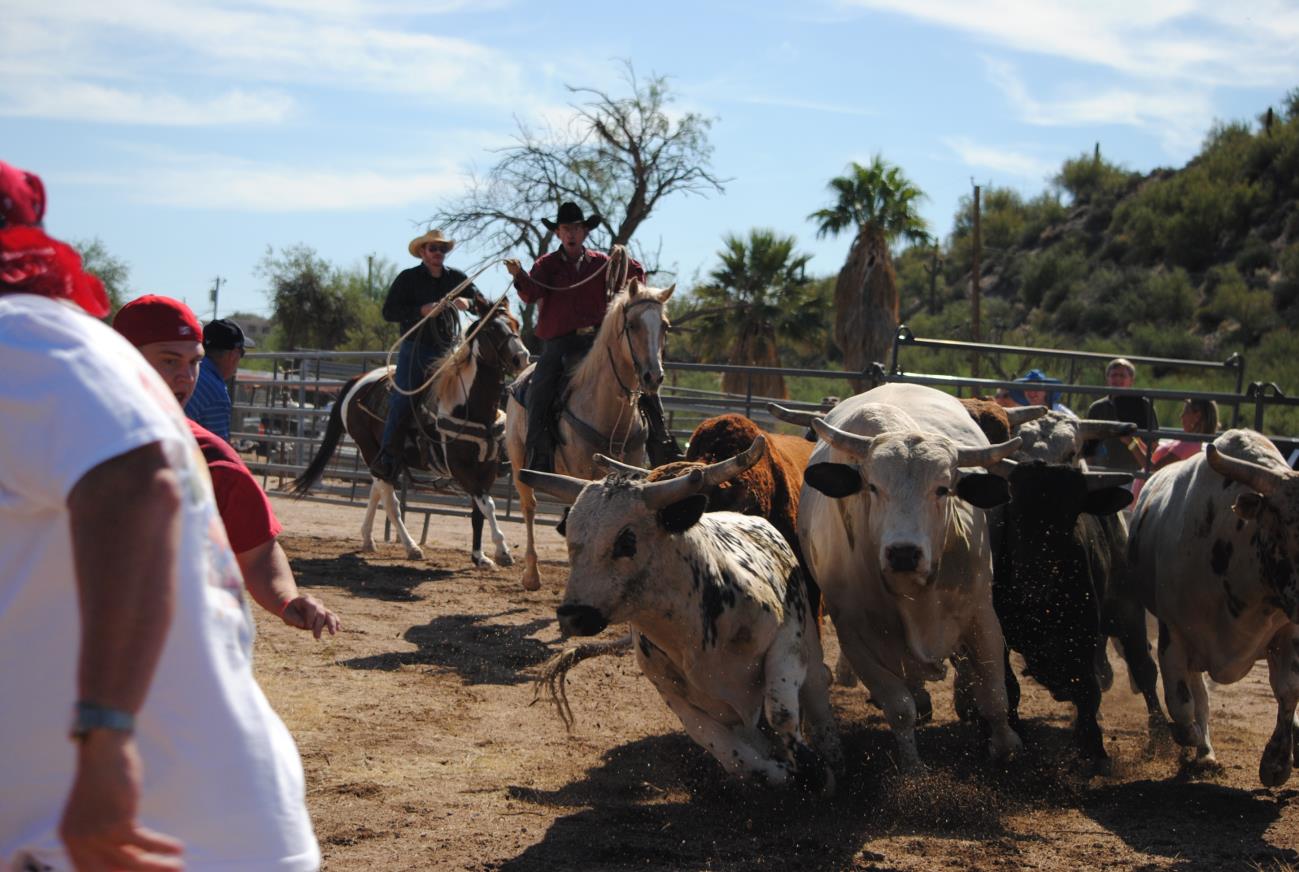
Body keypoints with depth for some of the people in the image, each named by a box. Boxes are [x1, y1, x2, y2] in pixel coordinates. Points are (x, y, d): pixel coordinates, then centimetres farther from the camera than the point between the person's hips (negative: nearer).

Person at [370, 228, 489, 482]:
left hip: (448, 350, 3)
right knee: (403, 399, -16)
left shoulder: (457, 278, 12)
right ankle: (388, 457, -15)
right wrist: (422, 310, -20)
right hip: (416, 349, -3)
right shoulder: (408, 278, 3)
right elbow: (389, 312, -7)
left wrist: (469, 302, -18)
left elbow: (484, 306, 6)